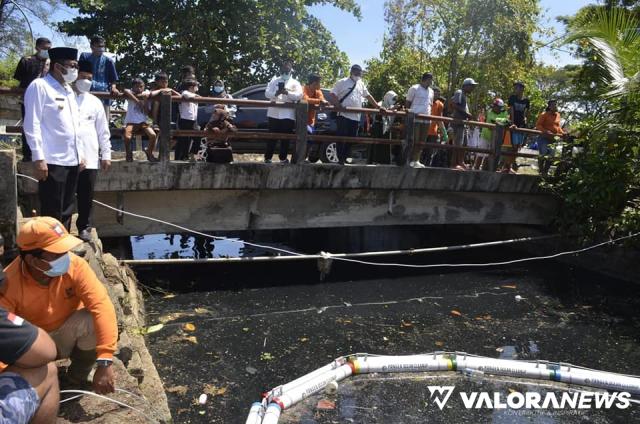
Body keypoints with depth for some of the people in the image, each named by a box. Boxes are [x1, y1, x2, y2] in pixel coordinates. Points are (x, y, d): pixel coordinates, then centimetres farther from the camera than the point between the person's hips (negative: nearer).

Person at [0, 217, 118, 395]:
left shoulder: (75, 265, -27)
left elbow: (101, 306, -35)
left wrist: (104, 362, -44)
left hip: (67, 334, 1)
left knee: (94, 320, -31)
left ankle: (77, 378, -4)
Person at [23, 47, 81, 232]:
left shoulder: (68, 89, 17)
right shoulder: (39, 86, -5)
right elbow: (32, 125, -10)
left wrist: (79, 154, 15)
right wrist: (38, 158, -16)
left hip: (71, 160, 7)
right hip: (52, 161, -7)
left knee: (66, 210, 12)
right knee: (52, 213, -2)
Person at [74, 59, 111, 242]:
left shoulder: (95, 102, 10)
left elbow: (103, 130, 10)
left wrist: (106, 154, 6)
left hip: (89, 157, 2)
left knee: (86, 196, 8)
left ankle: (84, 227, 21)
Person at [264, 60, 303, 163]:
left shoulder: (295, 83, 11)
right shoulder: (274, 80, 15)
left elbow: (299, 95, -7)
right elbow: (267, 93, 2)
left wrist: (288, 93, -23)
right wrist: (275, 93, -19)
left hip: (288, 114, 0)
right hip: (274, 114, 1)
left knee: (285, 138, 2)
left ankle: (283, 157, 12)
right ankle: (268, 157, 8)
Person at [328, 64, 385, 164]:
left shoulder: (361, 84, 19)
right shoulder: (342, 82, 1)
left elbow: (368, 96, 23)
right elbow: (331, 95, -3)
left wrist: (379, 107, 18)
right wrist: (338, 106, -16)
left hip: (356, 117, 6)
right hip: (344, 115, -6)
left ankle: (344, 159, 14)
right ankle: (340, 159, -3)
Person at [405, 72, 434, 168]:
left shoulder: (431, 91, 19)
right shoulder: (414, 88, 1)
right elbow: (408, 103, 2)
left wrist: (430, 114, 13)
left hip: (426, 120, 6)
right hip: (415, 118, -6)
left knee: (422, 141, 5)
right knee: (414, 140, -9)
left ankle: (416, 160, 10)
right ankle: (410, 160, -6)